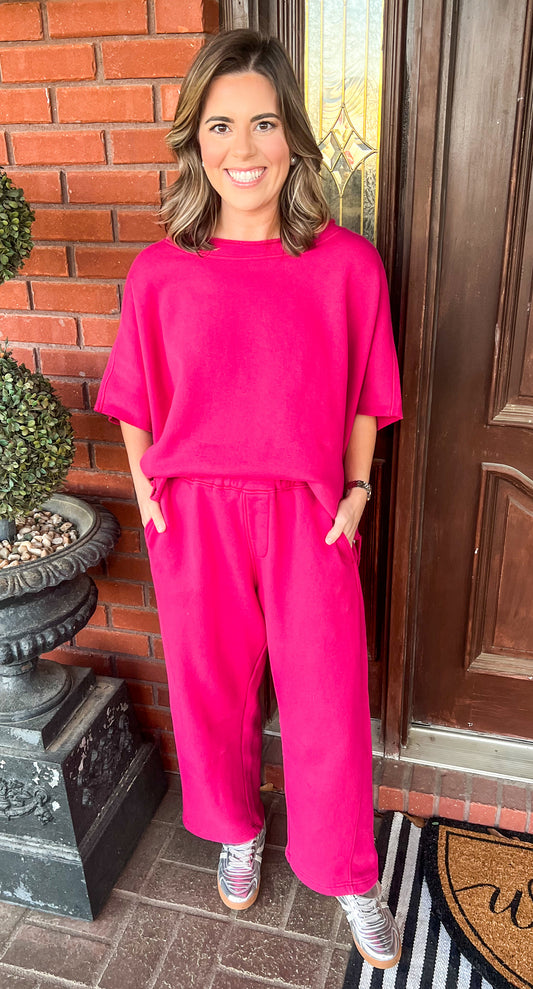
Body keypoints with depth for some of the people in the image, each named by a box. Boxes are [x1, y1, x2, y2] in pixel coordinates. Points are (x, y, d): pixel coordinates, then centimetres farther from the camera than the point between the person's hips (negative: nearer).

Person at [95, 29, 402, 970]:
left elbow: (364, 397, 3)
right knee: (211, 687, 18)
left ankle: (349, 876, 37)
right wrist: (146, 487, 0)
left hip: (307, 515, 0)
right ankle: (236, 830, 48)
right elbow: (135, 396, 7)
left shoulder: (348, 264, -7)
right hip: (194, 514, 1)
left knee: (330, 701, 9)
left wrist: (357, 488, -2)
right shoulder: (160, 272, -5)